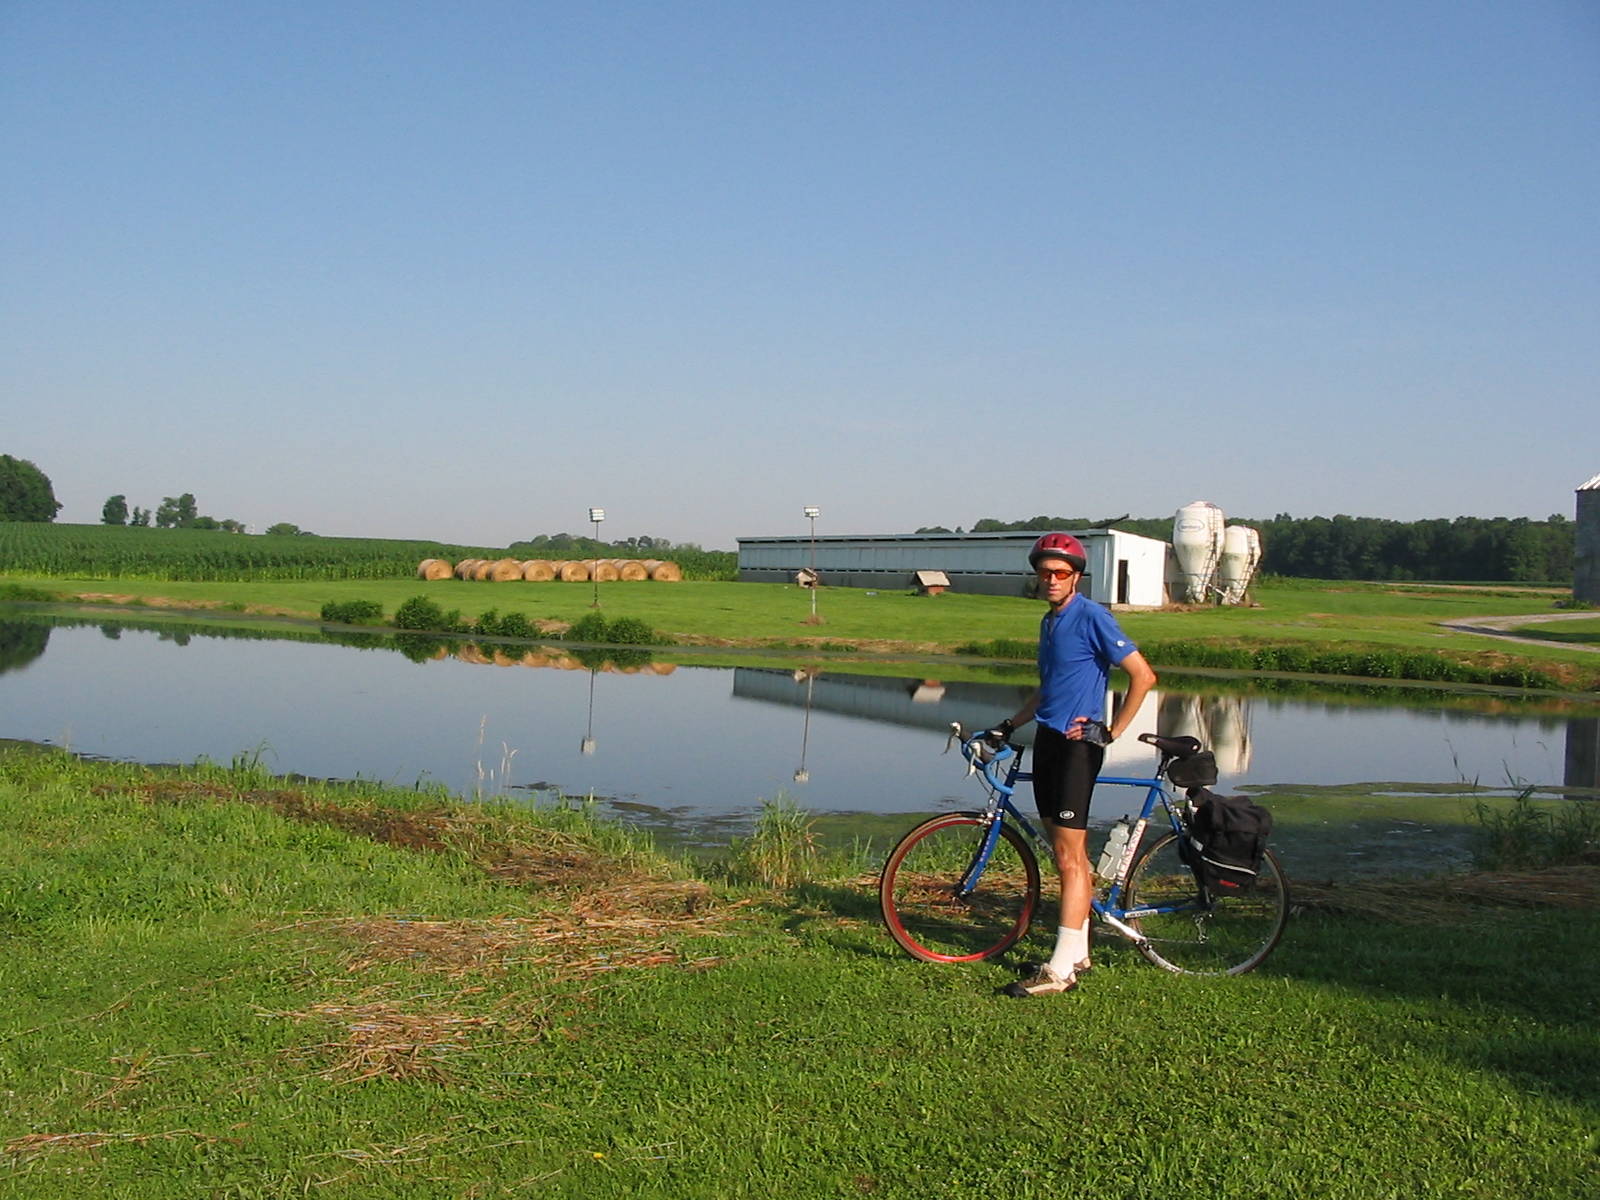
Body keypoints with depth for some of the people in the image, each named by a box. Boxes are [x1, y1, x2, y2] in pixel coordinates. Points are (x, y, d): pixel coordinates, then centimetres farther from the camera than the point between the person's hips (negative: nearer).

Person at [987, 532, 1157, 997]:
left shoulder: (1092, 617, -12)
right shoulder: (1049, 621, 15)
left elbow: (1143, 676, -14)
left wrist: (1112, 731, -12)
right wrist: (1009, 725, 19)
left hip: (1078, 744, -9)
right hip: (1047, 740, 9)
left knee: (1069, 856, -8)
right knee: (1067, 853, 13)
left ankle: (1061, 969, -7)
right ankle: (1077, 953, 21)